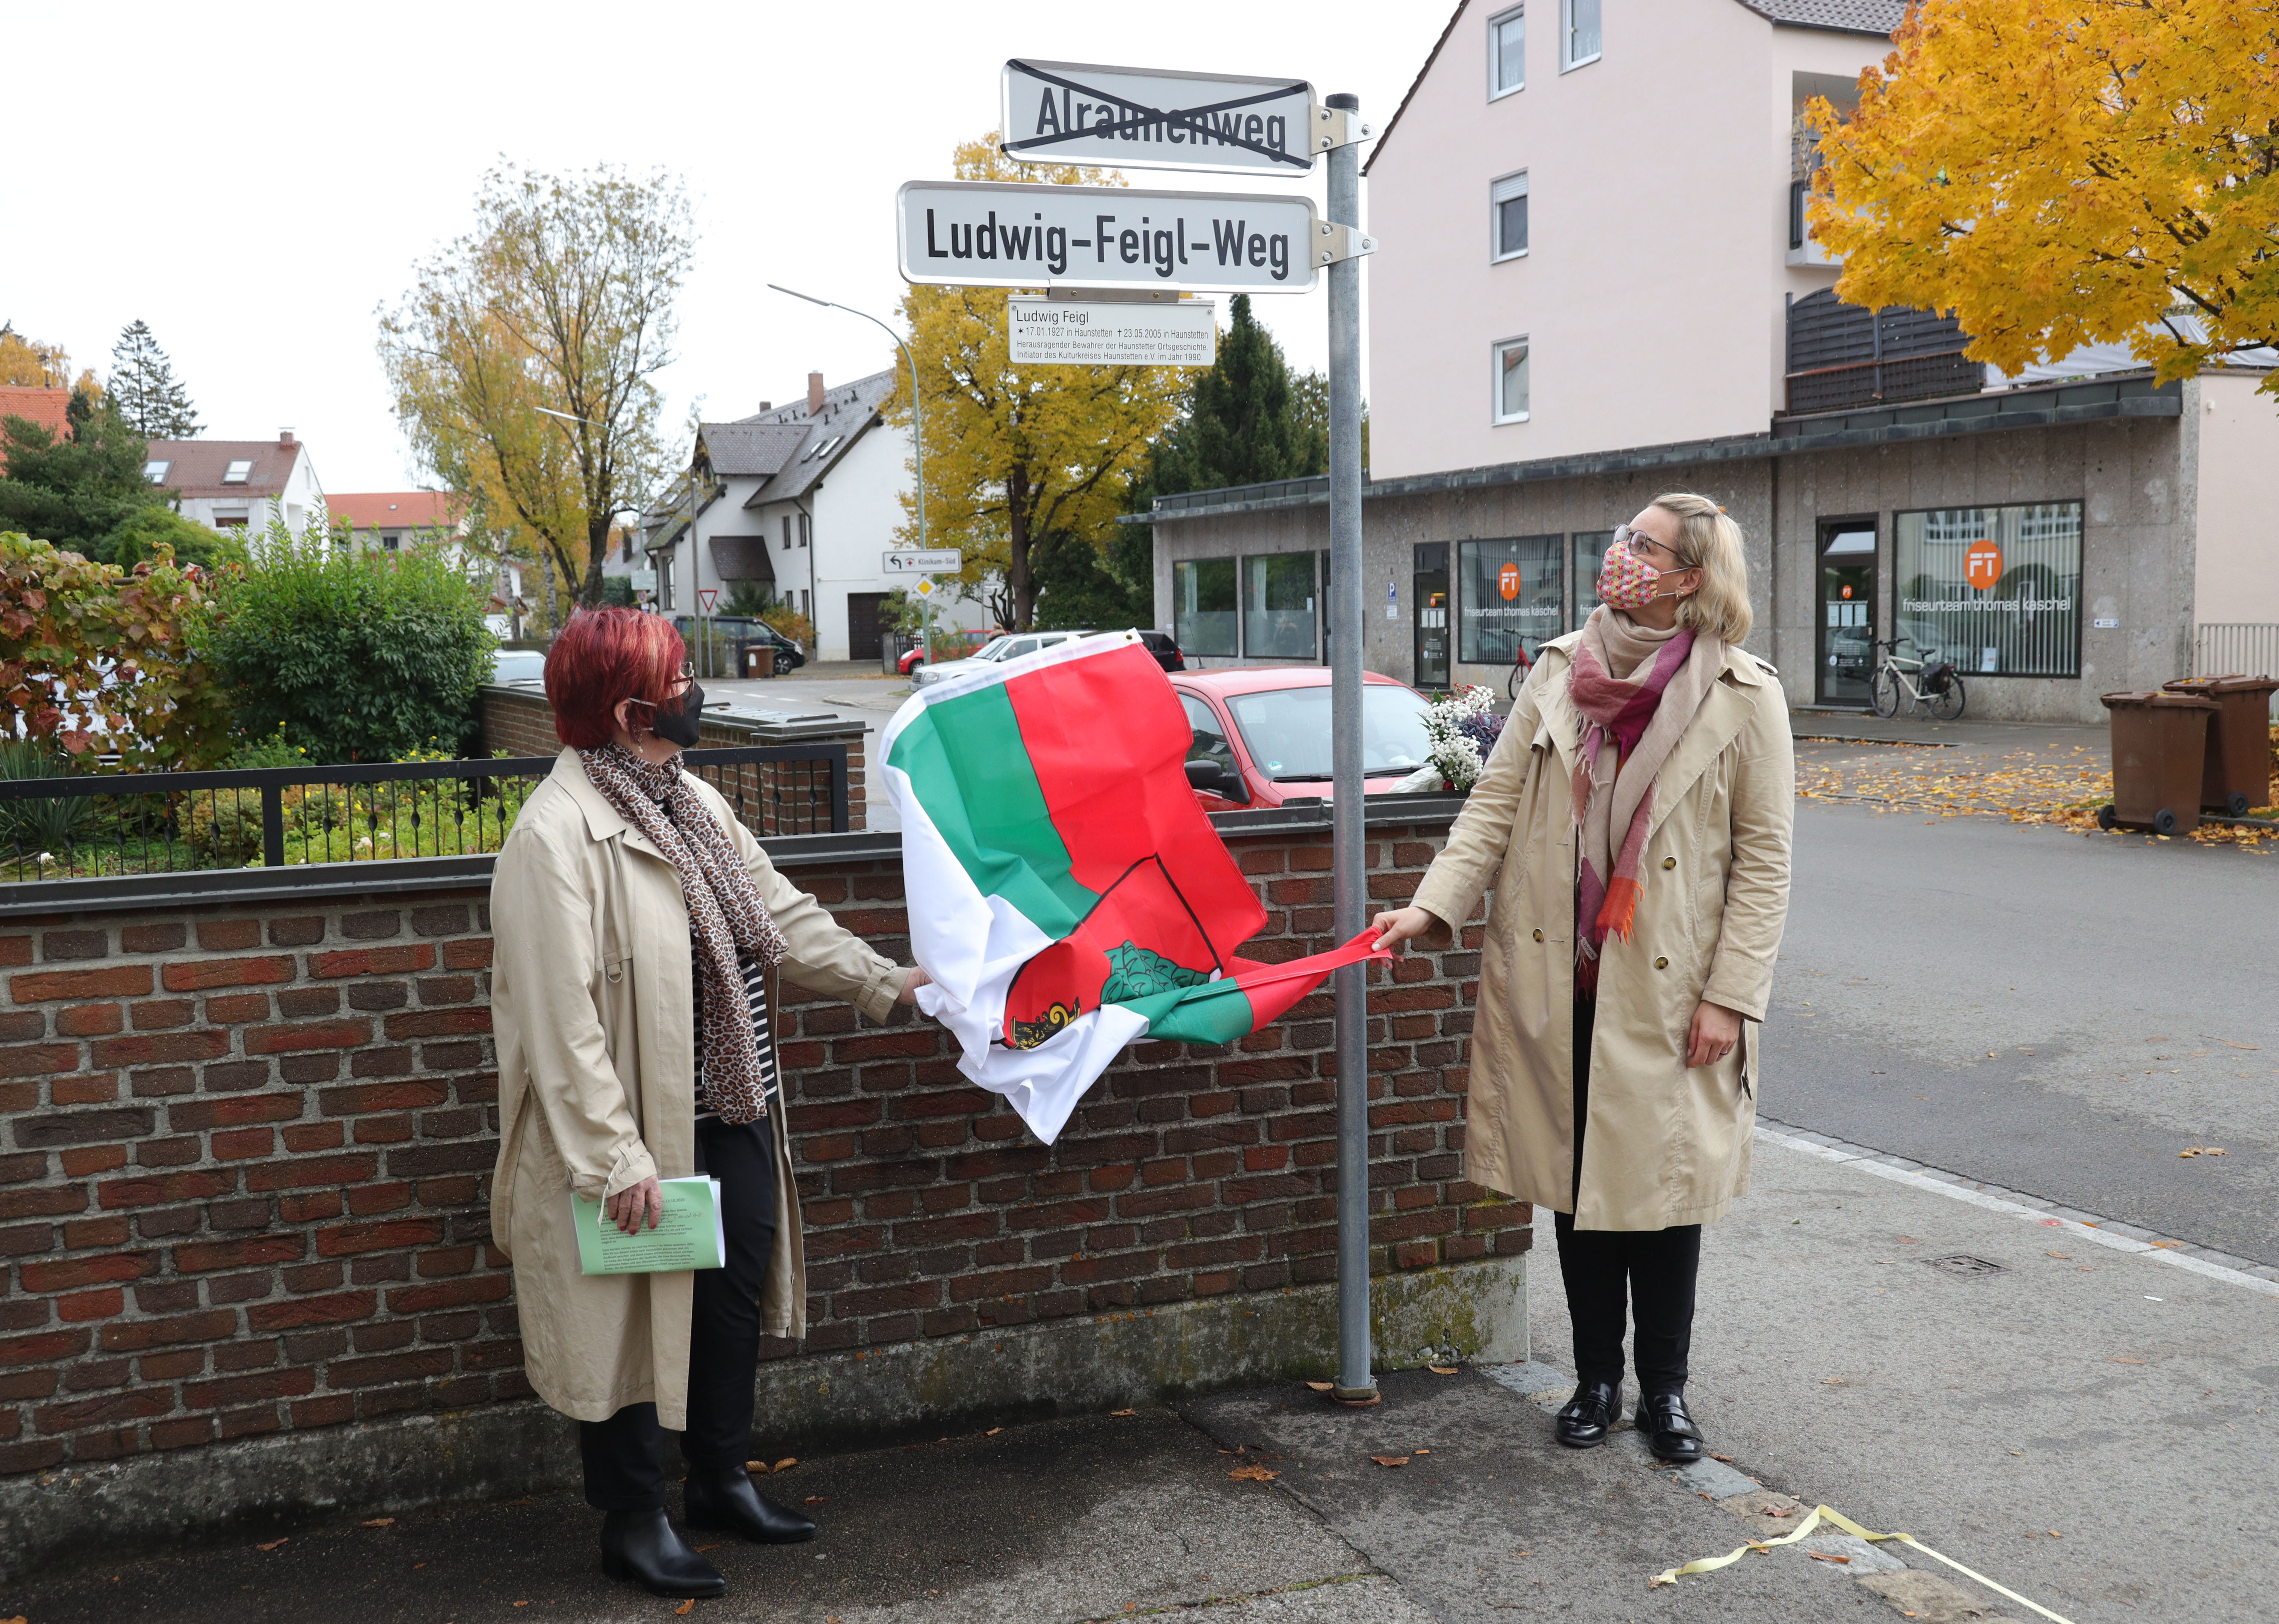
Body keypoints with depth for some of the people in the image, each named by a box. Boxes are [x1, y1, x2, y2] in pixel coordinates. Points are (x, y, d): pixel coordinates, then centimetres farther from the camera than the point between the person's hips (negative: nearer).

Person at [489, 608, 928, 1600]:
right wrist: (614, 1155, -26)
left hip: (730, 1110, 9)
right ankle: (631, 1523, 23)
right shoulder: (556, 834, -21)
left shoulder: (691, 800, 8)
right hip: (639, 1126, -9)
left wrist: (886, 983, 10)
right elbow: (560, 1015, -24)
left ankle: (722, 1480, 36)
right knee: (629, 1317, 5)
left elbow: (779, 913, 15)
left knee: (738, 1288, 18)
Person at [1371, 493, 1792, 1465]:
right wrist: (1434, 905, -10)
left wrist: (1731, 994, -10)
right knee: (1576, 1180, 11)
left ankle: (1663, 1388, 25)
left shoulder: (1744, 697, -6)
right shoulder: (1560, 672, 4)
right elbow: (1497, 803, 3)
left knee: (1660, 1183, 7)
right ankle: (1596, 1378, 27)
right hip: (1558, 981, 3)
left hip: (1667, 990, -3)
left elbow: (1763, 860, -5)